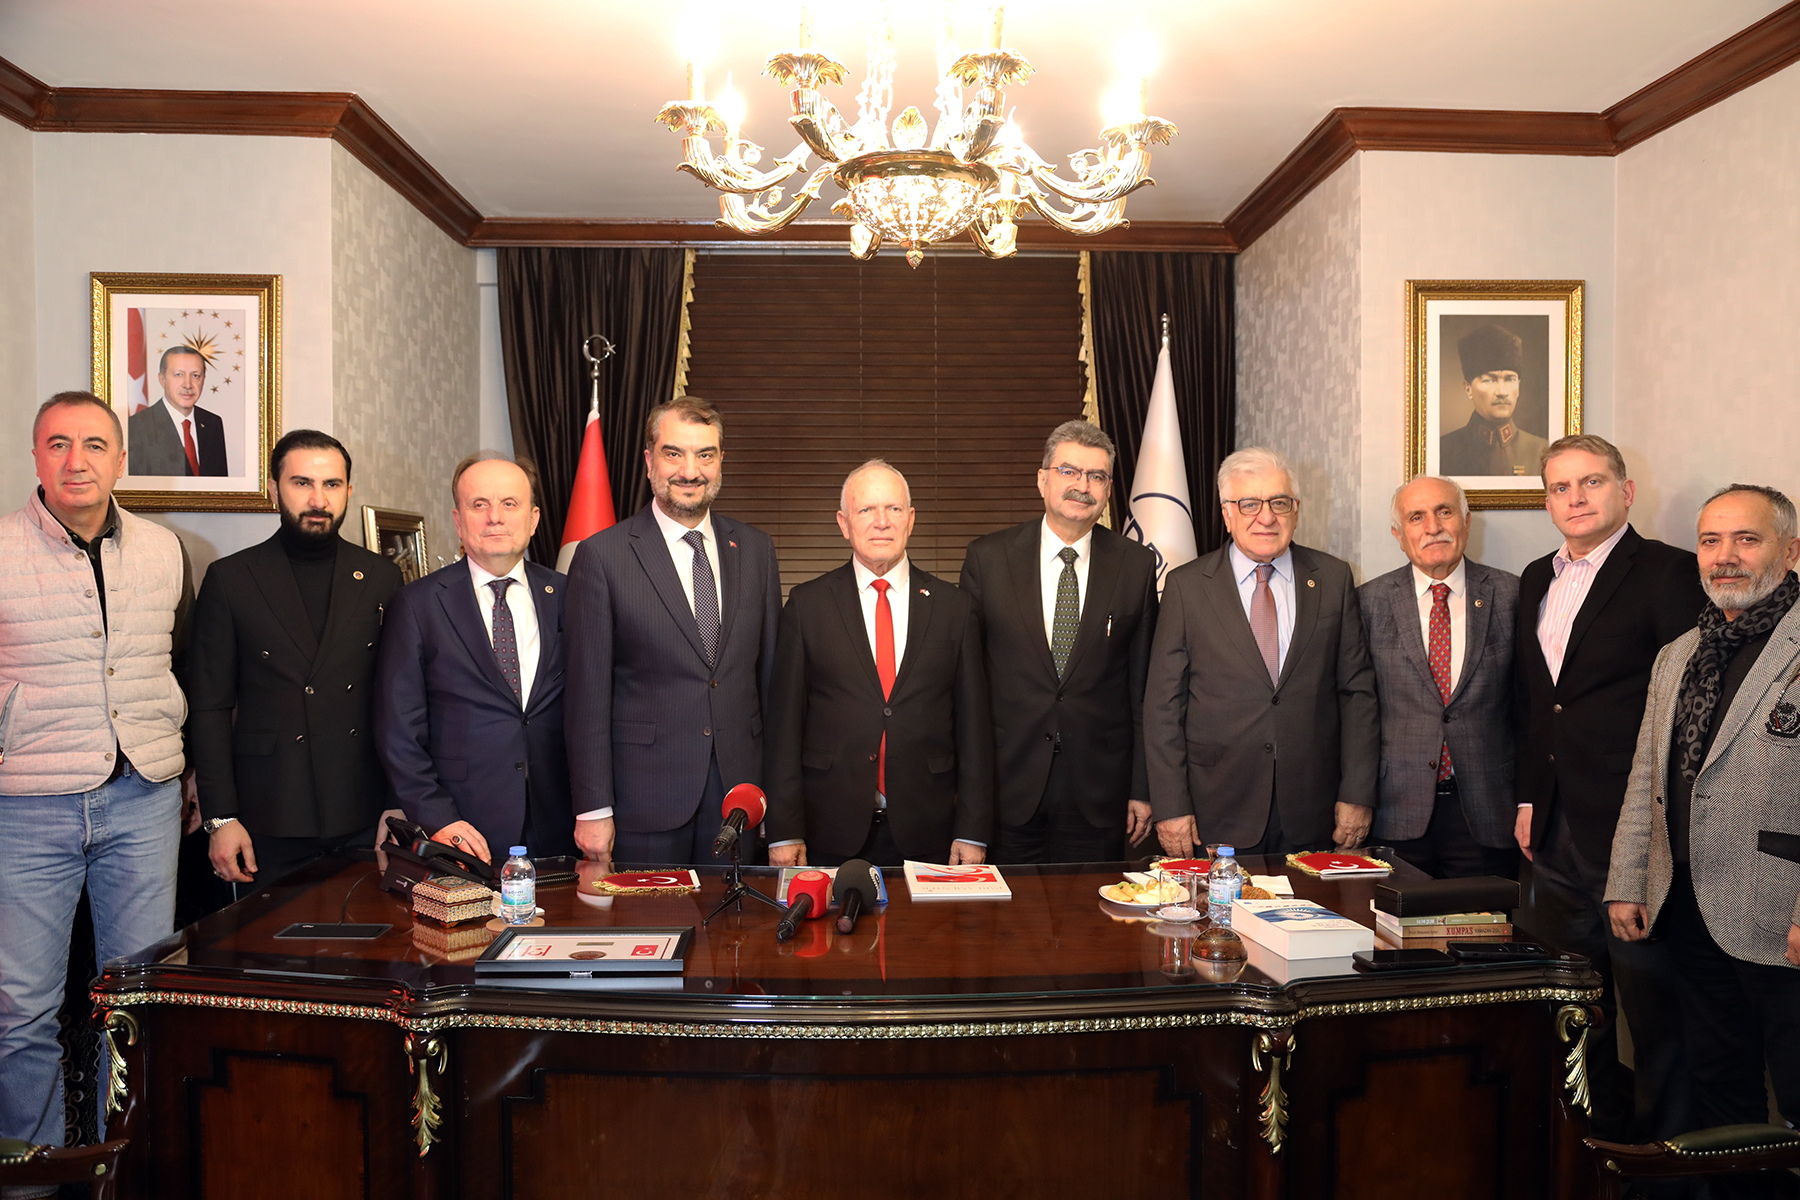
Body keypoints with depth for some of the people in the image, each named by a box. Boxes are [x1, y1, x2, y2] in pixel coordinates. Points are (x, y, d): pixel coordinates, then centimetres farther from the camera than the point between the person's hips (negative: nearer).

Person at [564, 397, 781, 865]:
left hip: (740, 789, 4)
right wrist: (593, 809, -7)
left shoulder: (755, 550, 7)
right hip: (645, 802, -3)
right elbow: (588, 692, -6)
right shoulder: (602, 556, -5)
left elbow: (771, 674, 10)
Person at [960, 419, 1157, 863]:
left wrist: (1142, 789, 3)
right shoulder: (987, 557, -1)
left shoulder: (1136, 565, 2)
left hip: (1099, 791, 1)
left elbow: (1144, 686, 4)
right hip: (1007, 785, -1)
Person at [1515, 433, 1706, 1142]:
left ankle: (1664, 1143, 22)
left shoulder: (1668, 572, -8)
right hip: (1557, 827, 7)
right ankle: (1595, 1130, 33)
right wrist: (1528, 799, 15)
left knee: (1651, 998, 4)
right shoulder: (1536, 580, 14)